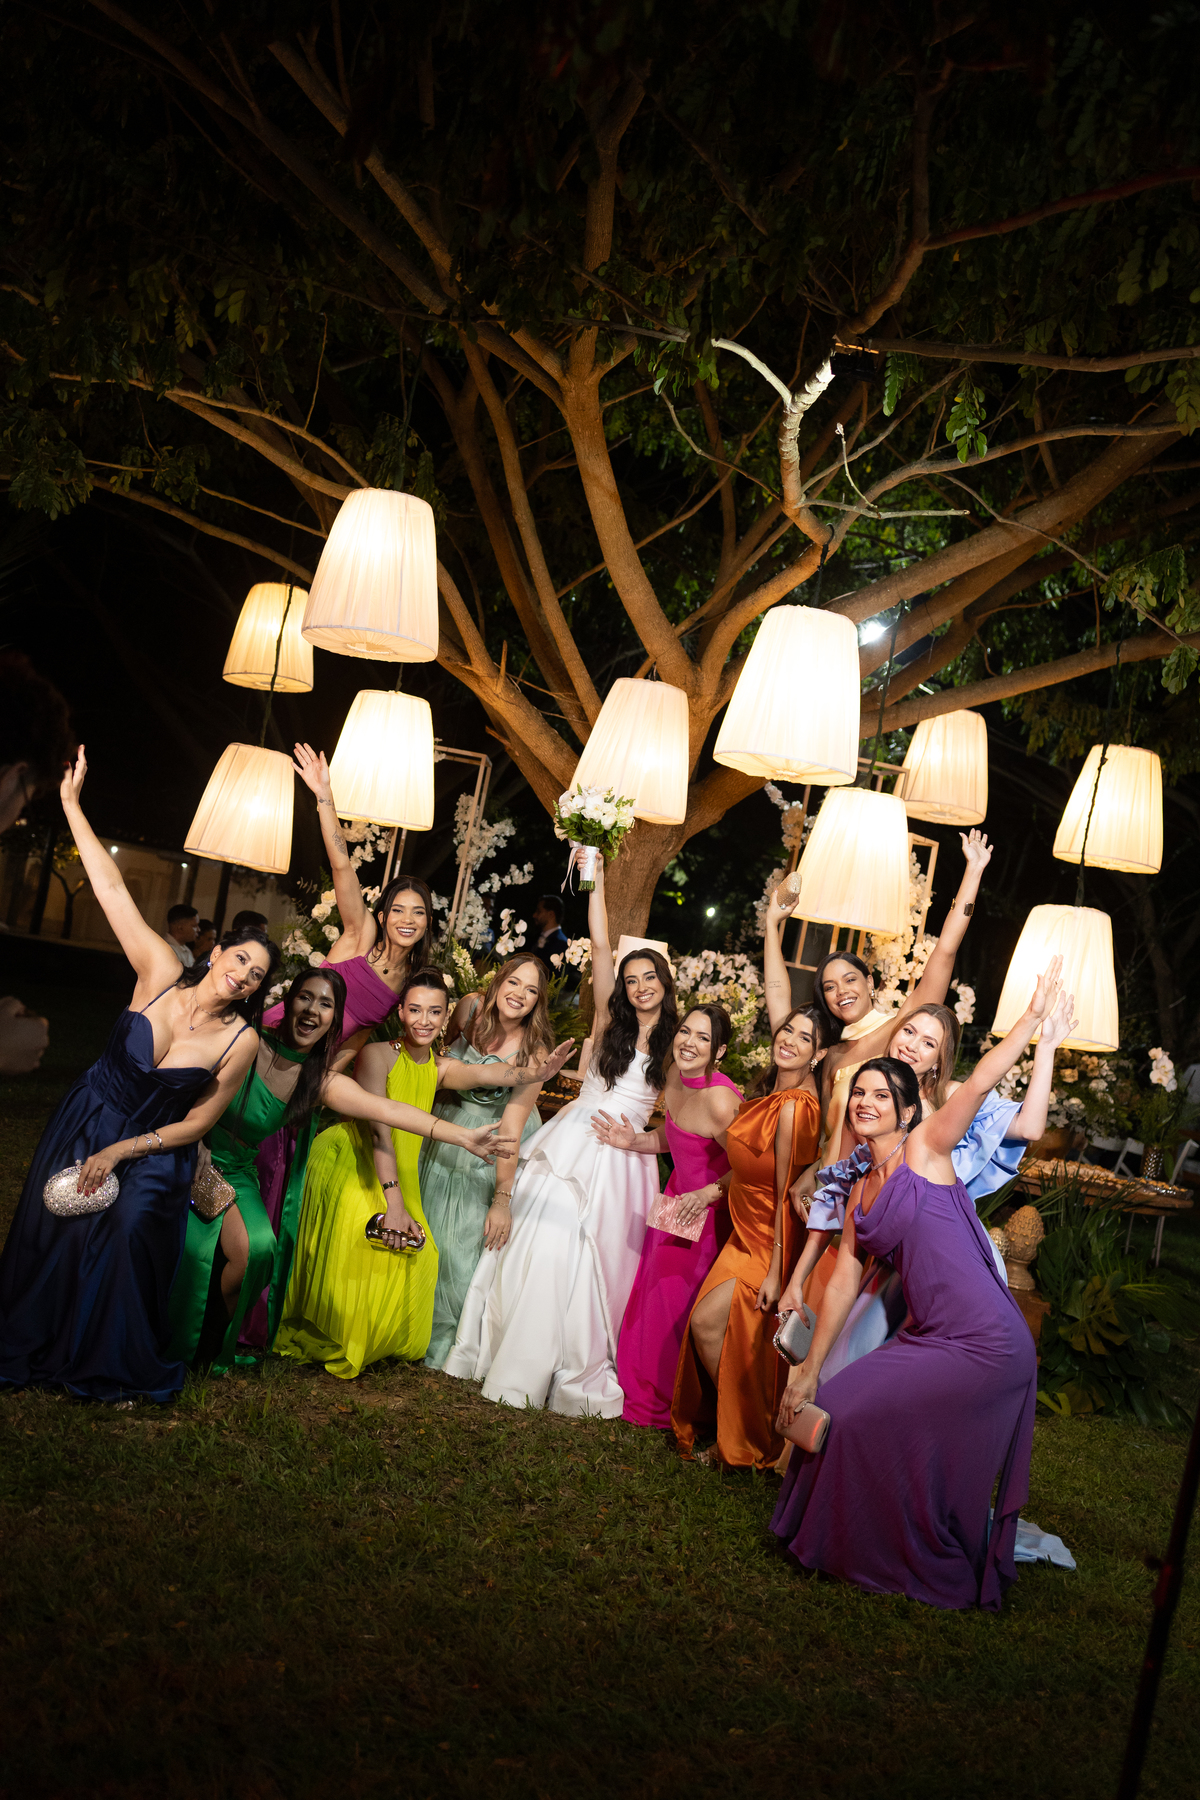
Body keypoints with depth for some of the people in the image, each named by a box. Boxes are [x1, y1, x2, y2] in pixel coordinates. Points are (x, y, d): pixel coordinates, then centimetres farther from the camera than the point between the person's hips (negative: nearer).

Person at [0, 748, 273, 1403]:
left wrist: (120, 1152, -15)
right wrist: (73, 807, -19)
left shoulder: (241, 1041, -16)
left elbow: (197, 1123, -10)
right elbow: (113, 890, -17)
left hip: (153, 1150, -1)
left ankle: (112, 1367, 11)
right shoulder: (160, 974, -14)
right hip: (85, 1122, 2)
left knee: (130, 1234, -15)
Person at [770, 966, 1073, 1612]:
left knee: (864, 1420, -5)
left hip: (985, 1344, -7)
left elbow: (980, 1082, -19)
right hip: (927, 1337, 7)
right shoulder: (861, 1190, 14)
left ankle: (934, 1571, 18)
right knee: (838, 1408, 8)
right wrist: (808, 1371, 10)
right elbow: (844, 1280, 13)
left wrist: (1035, 1016, -20)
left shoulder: (926, 1148, -5)